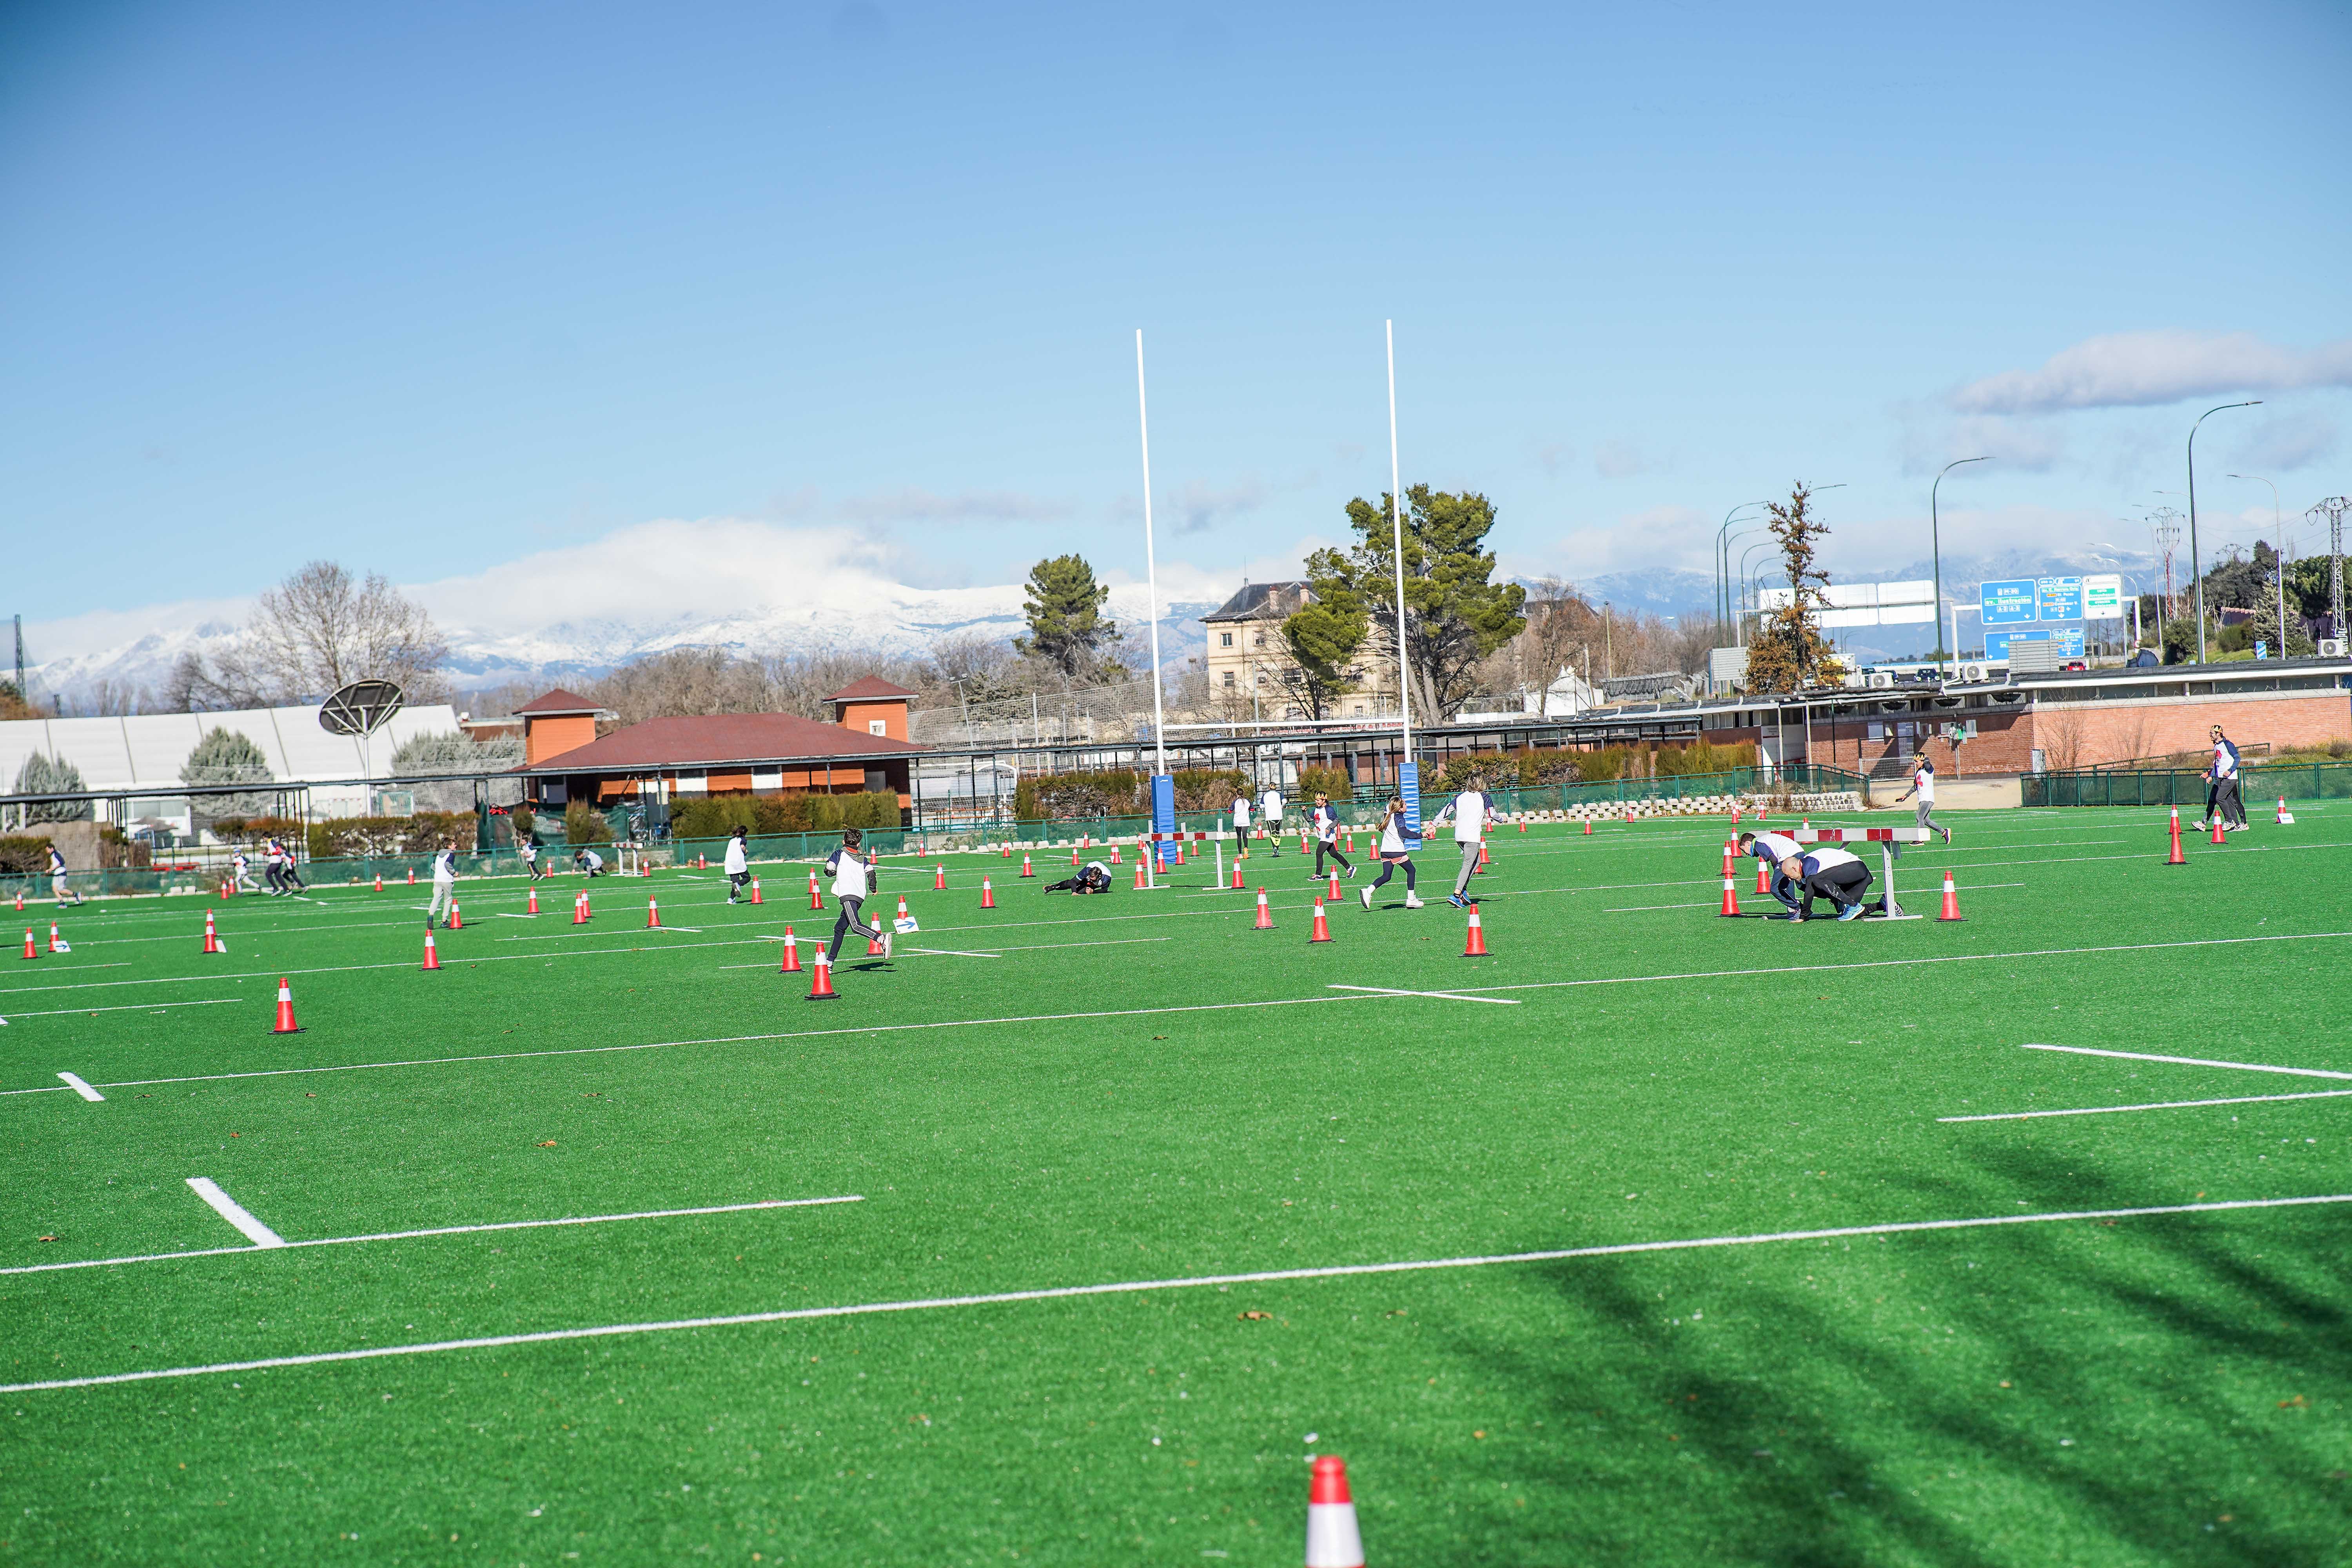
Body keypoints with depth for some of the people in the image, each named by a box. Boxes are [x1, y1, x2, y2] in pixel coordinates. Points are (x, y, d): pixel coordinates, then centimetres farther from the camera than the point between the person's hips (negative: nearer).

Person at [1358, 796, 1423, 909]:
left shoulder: (1389, 816, 15)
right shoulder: (1399, 817, -9)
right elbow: (1403, 833, -22)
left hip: (1385, 851, 7)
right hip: (1397, 851, -7)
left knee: (1386, 876, 5)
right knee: (1411, 870, 9)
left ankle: (1368, 891, -18)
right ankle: (1411, 899, 10)